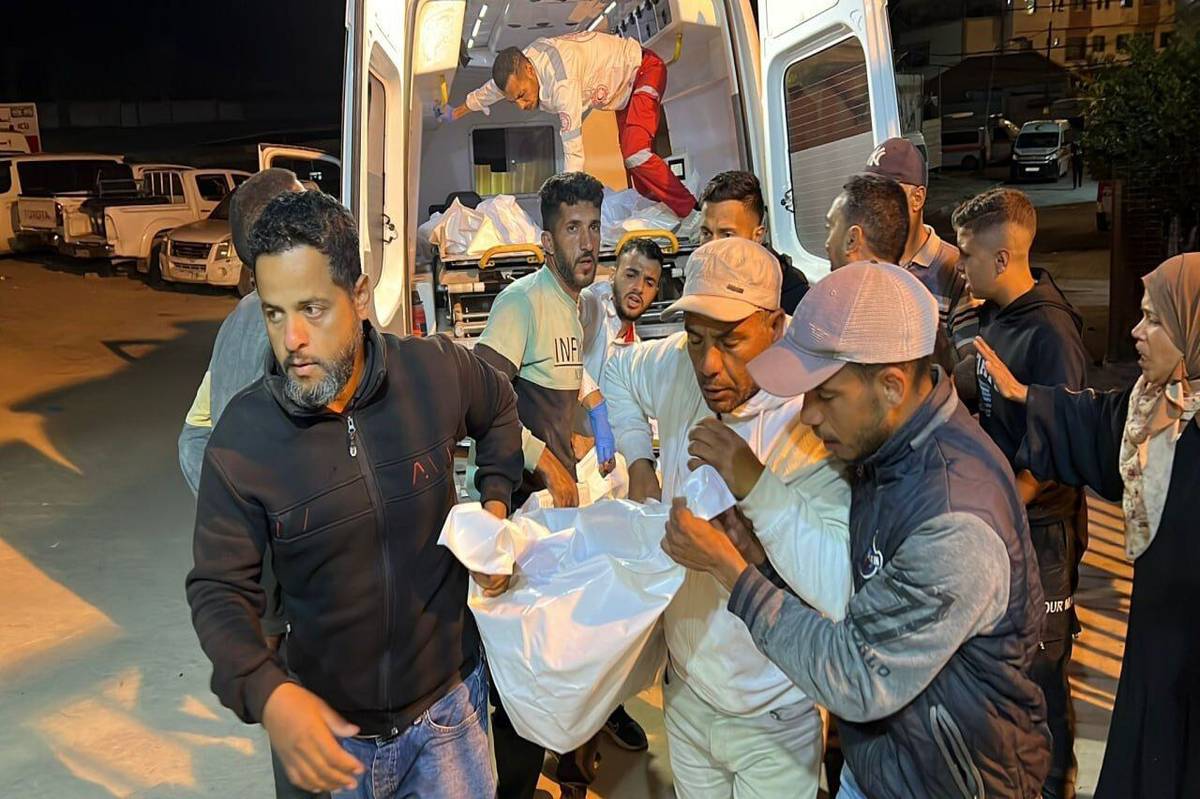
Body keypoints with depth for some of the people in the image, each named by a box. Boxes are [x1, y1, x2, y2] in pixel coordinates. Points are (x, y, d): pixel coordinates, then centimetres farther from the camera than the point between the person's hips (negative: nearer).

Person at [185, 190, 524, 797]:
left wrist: (496, 503, -3)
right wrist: (266, 693, -29)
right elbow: (219, 589, -12)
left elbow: (500, 411, 10)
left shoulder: (436, 371, -14)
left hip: (449, 699, 1)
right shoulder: (242, 436, -18)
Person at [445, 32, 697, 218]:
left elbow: (574, 152, -41)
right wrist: (454, 114, 26)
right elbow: (487, 92, 10)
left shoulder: (562, 81, -41)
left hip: (644, 69, -9)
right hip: (623, 87, 9)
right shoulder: (516, 70, -13)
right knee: (632, 163, 11)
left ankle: (692, 213, -17)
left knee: (635, 155, -26)